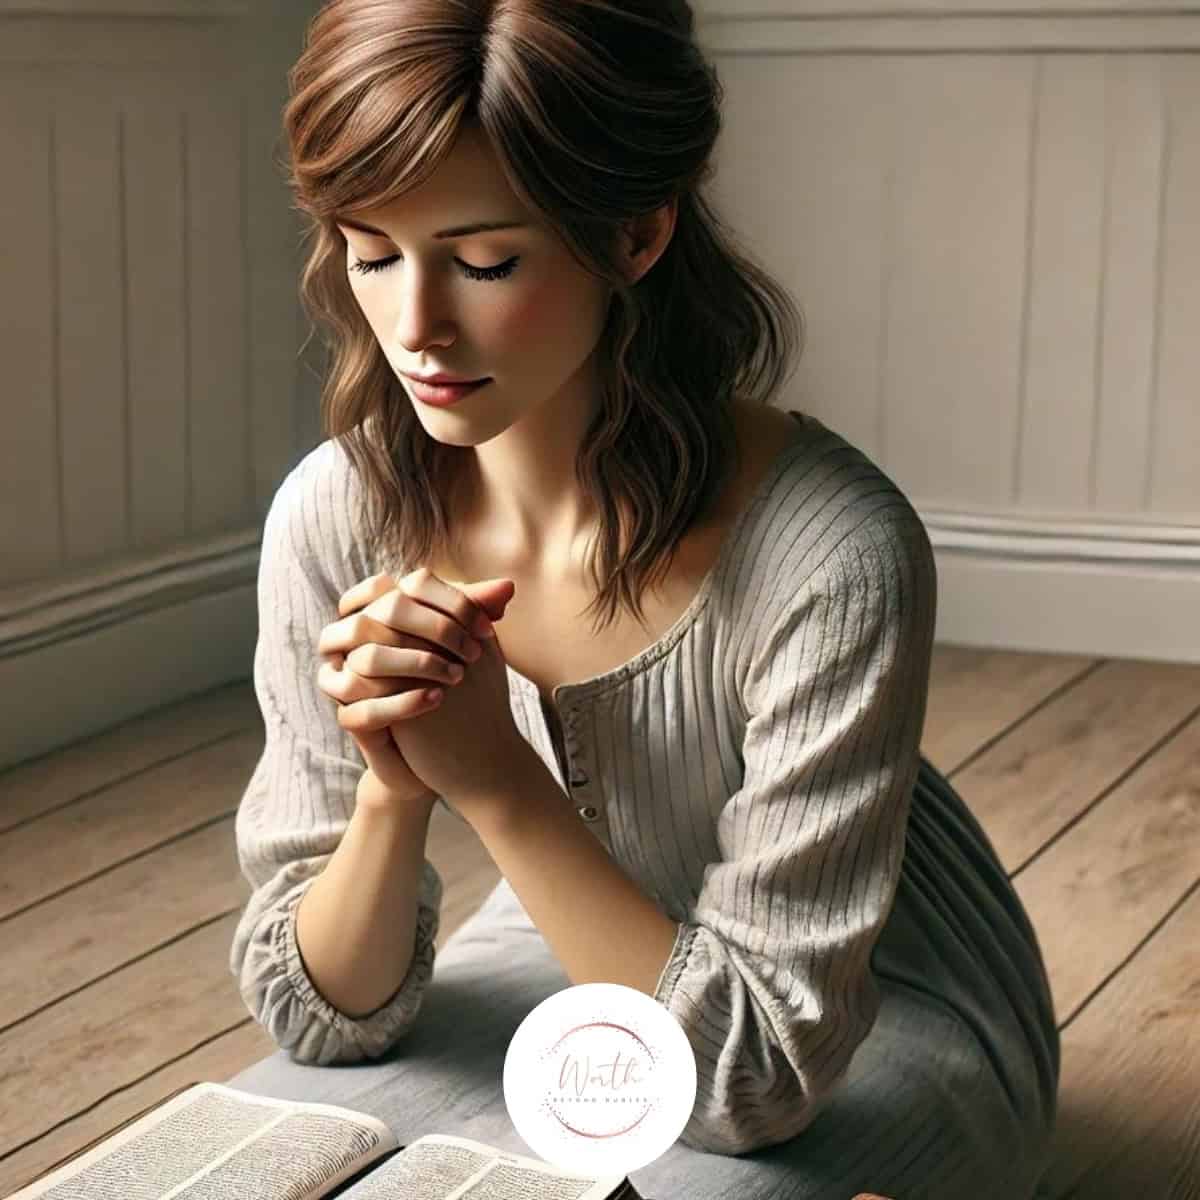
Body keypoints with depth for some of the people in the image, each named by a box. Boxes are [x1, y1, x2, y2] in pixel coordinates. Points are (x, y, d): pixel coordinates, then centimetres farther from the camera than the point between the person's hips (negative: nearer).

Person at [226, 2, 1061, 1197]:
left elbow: (761, 1070, -26)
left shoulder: (828, 553, -32)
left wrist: (496, 779, -34)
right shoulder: (334, 517, -17)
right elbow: (324, 1013, -11)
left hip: (879, 1022, -4)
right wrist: (394, 792, -30)